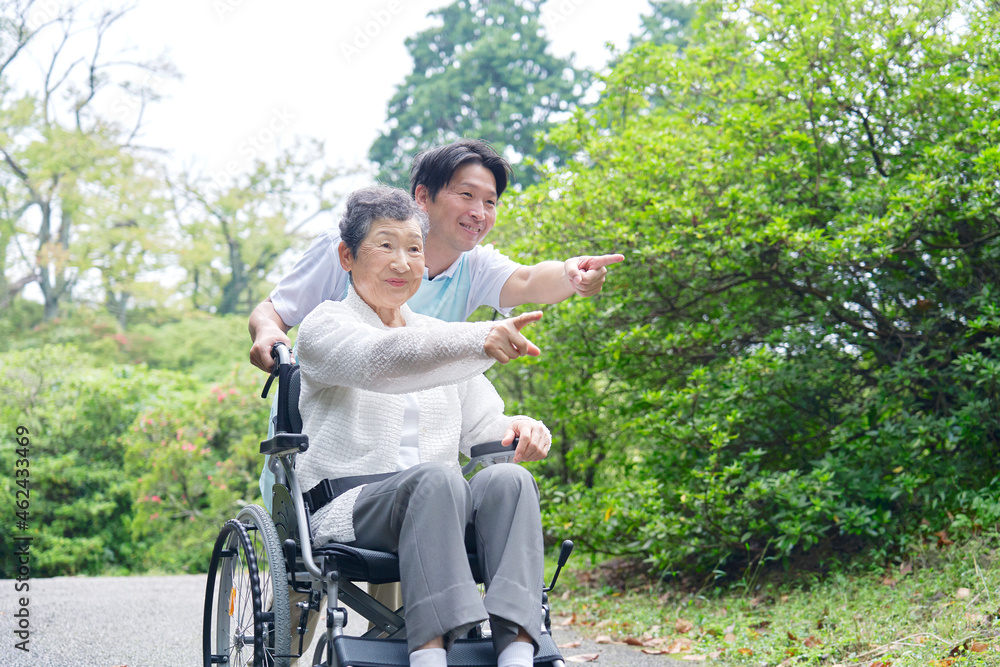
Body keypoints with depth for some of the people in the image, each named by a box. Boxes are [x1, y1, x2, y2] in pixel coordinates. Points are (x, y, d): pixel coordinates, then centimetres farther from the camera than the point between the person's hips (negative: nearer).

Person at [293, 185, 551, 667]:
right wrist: (480, 341, -38)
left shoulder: (440, 335, 24)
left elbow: (480, 425, 21)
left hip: (439, 509, 5)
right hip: (348, 503, -5)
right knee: (437, 478, -36)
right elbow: (381, 360, -20)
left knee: (508, 478, -28)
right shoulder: (325, 327, 4)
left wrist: (519, 428, -6)